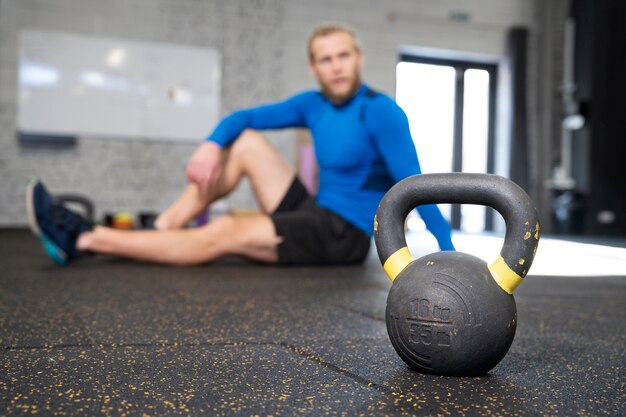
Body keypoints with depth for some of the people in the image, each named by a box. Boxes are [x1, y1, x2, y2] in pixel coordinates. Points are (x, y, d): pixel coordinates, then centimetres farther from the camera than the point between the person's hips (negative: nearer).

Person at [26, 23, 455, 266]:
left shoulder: (380, 111, -15)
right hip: (316, 214, 7)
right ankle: (161, 228, -5)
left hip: (348, 236, -7)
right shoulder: (313, 105, 6)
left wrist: (451, 256, -26)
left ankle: (83, 240, -14)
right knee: (245, 141, 2)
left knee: (223, 233, -20)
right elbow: (242, 117, 8)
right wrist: (210, 145, -13)